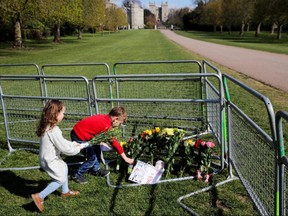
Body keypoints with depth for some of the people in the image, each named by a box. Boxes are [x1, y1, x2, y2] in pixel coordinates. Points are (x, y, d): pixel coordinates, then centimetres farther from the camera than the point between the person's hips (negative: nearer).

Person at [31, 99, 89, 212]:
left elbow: (61, 141, 10)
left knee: (64, 168, 27)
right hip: (50, 160, -10)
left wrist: (74, 144, 5)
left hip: (48, 157, 10)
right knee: (61, 179, 4)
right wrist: (78, 148, -8)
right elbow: (65, 148, -24)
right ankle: (39, 197, 6)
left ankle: (65, 192, 43)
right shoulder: (54, 130, -31)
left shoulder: (47, 126, -1)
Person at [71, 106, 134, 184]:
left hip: (81, 132, 9)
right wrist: (126, 158, -11)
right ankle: (77, 175, 12)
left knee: (97, 148, 18)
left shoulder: (104, 118, -2)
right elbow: (114, 142, -19)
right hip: (78, 137, -9)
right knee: (92, 158, -3)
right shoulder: (106, 126, -26)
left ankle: (95, 170, 32)